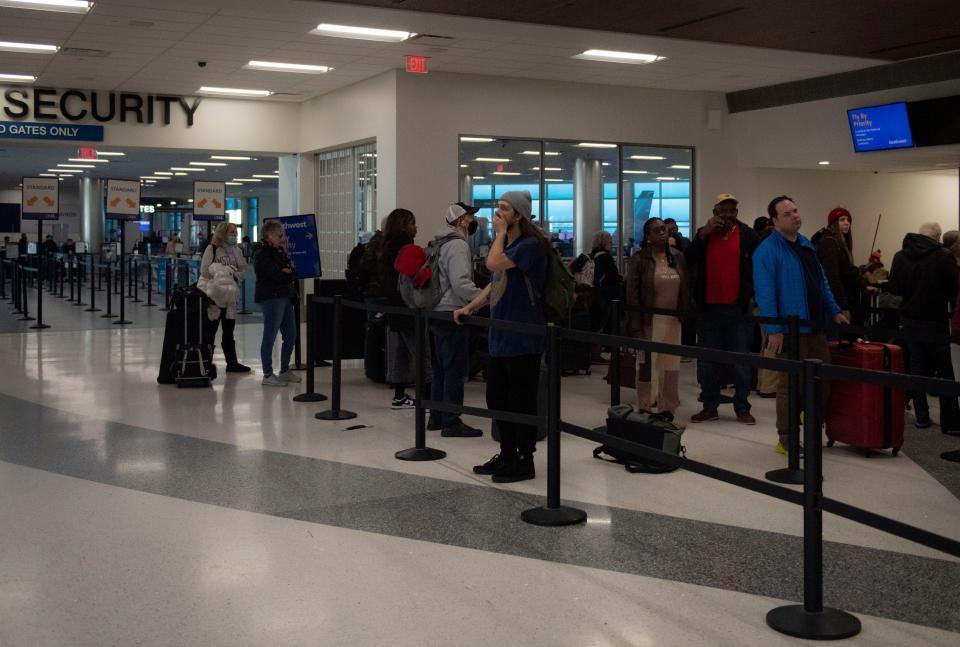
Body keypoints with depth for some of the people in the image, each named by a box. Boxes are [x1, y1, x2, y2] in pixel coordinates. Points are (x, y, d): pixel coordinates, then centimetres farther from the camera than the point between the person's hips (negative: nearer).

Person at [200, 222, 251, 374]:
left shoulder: (237, 250, 10)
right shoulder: (212, 249, -7)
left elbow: (243, 270, 8)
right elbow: (205, 270, -13)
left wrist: (235, 275, -11)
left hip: (231, 294, 6)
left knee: (229, 330, 11)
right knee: (210, 330, 1)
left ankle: (232, 363, 16)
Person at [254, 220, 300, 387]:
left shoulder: (279, 251, 19)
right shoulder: (262, 254, -8)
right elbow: (275, 275, -18)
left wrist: (286, 272, -10)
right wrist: (291, 273, -2)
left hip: (285, 297, 9)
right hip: (271, 297, -9)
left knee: (290, 336, 11)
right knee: (270, 336, -5)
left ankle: (285, 370, 24)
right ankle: (268, 375, 0)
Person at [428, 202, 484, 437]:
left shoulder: (441, 244, 16)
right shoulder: (457, 245, -15)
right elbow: (461, 283, -25)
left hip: (437, 312, 10)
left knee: (441, 368, 16)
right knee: (455, 370, -5)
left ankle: (437, 417, 23)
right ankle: (451, 422, -2)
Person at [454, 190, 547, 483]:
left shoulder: (530, 245, -13)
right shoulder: (507, 244, 17)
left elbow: (493, 263, -26)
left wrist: (501, 231, -12)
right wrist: (470, 307, 9)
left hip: (523, 339, -9)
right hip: (500, 336, 9)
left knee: (521, 402, -1)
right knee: (497, 398, 14)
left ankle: (524, 461, 10)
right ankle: (507, 455, 26)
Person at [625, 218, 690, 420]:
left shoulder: (677, 257, 8)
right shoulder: (639, 259, -4)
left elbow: (685, 289, 10)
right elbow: (632, 295, -8)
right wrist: (636, 326, -13)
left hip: (673, 320, 4)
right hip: (649, 320, -4)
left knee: (671, 364, 6)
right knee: (647, 363, 3)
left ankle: (667, 408, 16)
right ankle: (645, 408, 12)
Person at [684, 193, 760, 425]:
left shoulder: (748, 235, 2)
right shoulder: (704, 234, 8)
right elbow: (687, 262, -3)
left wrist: (753, 297, -6)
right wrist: (703, 234, -10)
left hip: (738, 309, -2)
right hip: (708, 309, 2)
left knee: (741, 361, 2)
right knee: (708, 361, 6)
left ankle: (742, 408, 9)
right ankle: (709, 406, 15)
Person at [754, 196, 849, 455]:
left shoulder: (806, 244, 14)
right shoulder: (767, 251, -12)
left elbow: (821, 281, 21)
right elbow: (765, 293, -17)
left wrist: (834, 311, 17)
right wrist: (774, 330, -20)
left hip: (815, 327, 8)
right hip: (790, 330, -8)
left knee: (822, 380, 13)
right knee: (790, 384, -1)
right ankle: (786, 440, 9)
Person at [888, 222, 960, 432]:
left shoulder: (900, 256, 1)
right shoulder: (943, 257, -13)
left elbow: (893, 288, 4)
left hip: (909, 320, 4)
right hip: (935, 321, -4)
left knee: (916, 370, 11)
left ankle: (921, 417, 12)